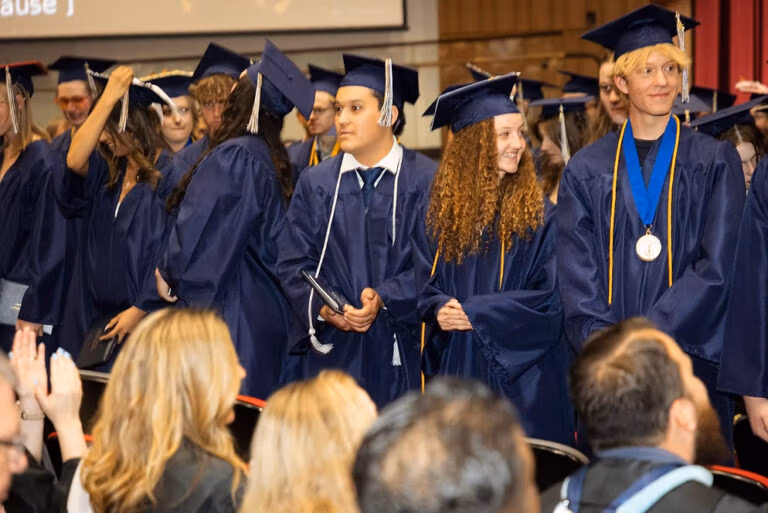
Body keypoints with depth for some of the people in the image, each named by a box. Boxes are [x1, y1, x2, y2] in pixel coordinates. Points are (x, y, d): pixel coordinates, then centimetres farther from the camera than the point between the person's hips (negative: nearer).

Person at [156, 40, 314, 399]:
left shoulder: (233, 157, -15)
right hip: (267, 313, 9)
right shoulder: (272, 162, 12)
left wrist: (169, 272, 3)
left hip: (229, 312, -9)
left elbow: (198, 227, -16)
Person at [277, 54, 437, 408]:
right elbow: (293, 263, 6)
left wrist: (384, 299, -19)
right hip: (331, 349, 2)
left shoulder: (427, 181, 0)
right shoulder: (316, 183, 10)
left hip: (400, 352, -2)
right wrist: (322, 307, -12)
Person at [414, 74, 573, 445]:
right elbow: (425, 281, 8)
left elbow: (548, 296, -6)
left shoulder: (537, 213, 0)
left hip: (519, 374, -2)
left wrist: (474, 314, -14)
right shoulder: (438, 212, 7)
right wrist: (440, 307, -15)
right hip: (455, 370, 2)